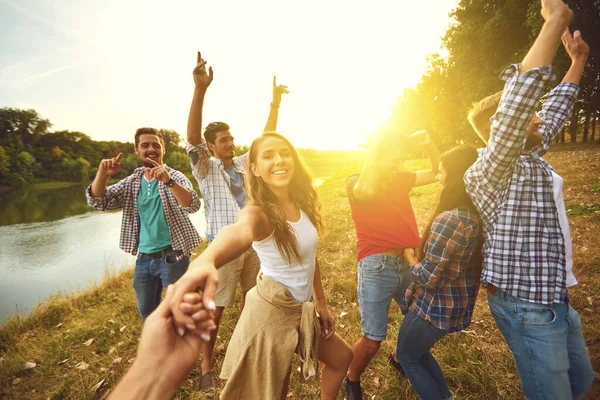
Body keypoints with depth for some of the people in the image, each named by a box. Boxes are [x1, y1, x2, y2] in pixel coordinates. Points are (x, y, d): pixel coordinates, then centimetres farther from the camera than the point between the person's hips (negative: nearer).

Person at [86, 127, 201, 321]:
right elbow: (98, 201, -2)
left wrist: (168, 181, -41)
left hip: (172, 257, -5)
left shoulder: (175, 177, -9)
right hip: (144, 258, 5)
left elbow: (193, 205, -25)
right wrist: (102, 175, -21)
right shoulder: (131, 182, 5)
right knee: (146, 313, 22)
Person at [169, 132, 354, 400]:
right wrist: (205, 261, -71)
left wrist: (321, 303, 15)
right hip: (271, 310, -7)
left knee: (342, 358, 25)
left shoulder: (302, 203, -1)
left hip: (301, 309, 7)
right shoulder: (259, 212, -23)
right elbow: (240, 231, -49)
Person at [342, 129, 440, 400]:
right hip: (377, 267, -6)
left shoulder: (401, 179, 9)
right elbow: (363, 193, -31)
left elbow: (438, 172, 16)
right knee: (373, 340, -1)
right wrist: (375, 149, -24)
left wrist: (428, 144, -2)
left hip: (408, 263, 7)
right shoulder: (354, 182, -8)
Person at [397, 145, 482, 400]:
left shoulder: (449, 219, -31)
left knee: (406, 357, 19)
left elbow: (428, 278, -28)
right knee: (417, 350, 31)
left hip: (436, 307, -9)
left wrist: (409, 257, -7)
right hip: (459, 304, 9)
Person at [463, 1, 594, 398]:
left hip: (554, 299, 9)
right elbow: (518, 102, -37)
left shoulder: (530, 157, 6)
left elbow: (553, 113, 23)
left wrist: (579, 60, 28)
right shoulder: (492, 170, -22)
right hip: (527, 308, -9)